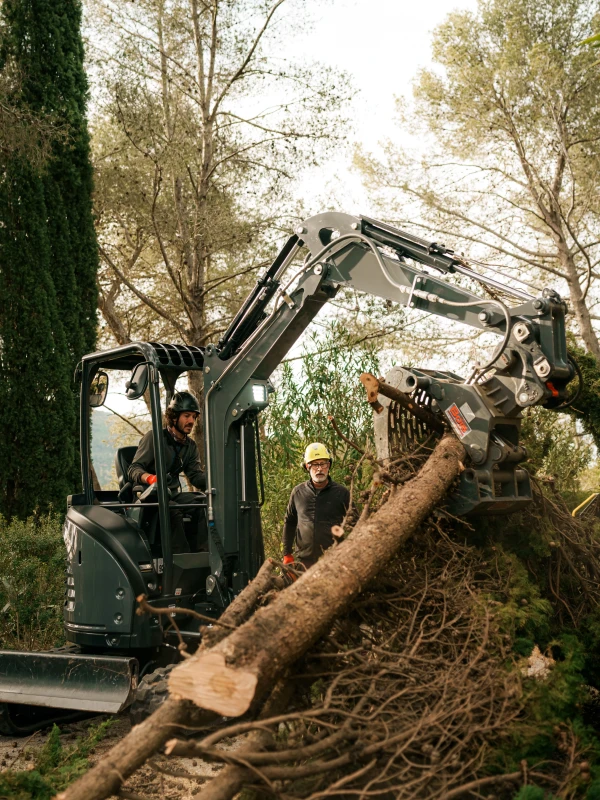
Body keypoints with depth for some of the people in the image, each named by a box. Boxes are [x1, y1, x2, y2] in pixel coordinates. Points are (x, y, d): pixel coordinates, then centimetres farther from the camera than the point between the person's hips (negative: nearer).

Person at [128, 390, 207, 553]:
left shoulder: (190, 446, 13)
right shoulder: (153, 438, -7)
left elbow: (196, 476, 5)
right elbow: (134, 469, -12)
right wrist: (149, 477, -36)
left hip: (173, 494, 6)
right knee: (173, 511, -36)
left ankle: (201, 550, -27)